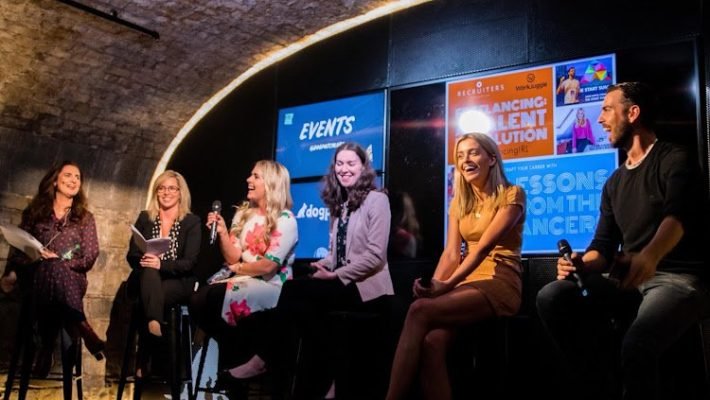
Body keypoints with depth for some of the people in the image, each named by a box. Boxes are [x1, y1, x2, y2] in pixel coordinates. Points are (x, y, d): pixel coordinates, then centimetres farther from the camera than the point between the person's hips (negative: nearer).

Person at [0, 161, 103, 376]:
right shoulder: (34, 211, 18)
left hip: (71, 278, 0)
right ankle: (84, 332, -43)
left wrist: (59, 261, -11)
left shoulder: (85, 217, 15)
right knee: (52, 268, -37)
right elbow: (19, 247, 12)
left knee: (54, 268, -38)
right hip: (36, 275, 1)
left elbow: (90, 257, 5)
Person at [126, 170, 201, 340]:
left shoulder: (192, 222, 4)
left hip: (177, 282, -2)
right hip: (145, 279, 2)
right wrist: (144, 261, -19)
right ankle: (154, 325, -48)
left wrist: (161, 265, -26)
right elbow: (131, 255, 6)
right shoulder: (145, 218, 13)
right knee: (150, 271, -35)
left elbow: (189, 262, -6)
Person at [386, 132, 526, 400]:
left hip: (499, 283, -5)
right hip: (466, 283, 5)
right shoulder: (459, 202, 18)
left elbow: (484, 247, -15)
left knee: (420, 311, -30)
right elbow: (451, 253, 6)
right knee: (432, 342, -29)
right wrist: (434, 285, -15)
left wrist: (447, 285, -26)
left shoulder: (511, 194, -1)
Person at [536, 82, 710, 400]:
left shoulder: (675, 159, -3)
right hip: (628, 281, 6)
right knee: (552, 297, -19)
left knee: (637, 343, -36)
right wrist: (581, 264, -10)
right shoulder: (614, 183, 19)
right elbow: (604, 245, 15)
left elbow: (678, 216, -23)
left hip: (678, 278, -6)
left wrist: (650, 256, -45)